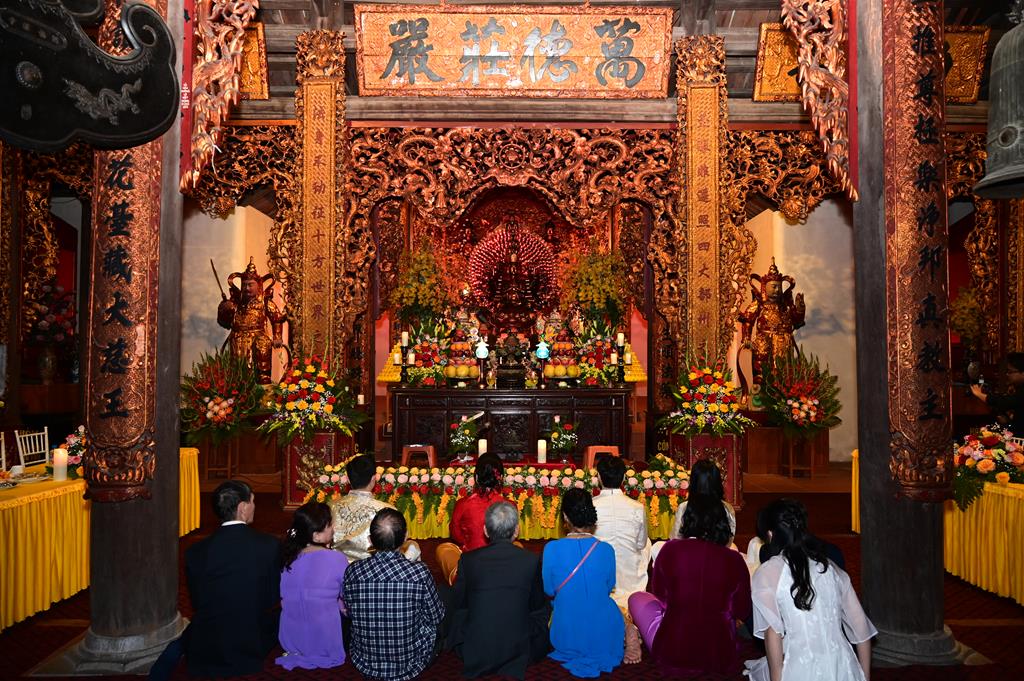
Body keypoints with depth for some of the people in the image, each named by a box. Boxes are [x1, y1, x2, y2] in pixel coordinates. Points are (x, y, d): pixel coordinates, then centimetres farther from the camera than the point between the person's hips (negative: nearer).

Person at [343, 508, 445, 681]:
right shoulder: (419, 572, -24)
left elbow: (349, 613, 2)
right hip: (409, 667, -2)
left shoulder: (353, 572, -17)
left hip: (364, 665, 3)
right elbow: (436, 617, -7)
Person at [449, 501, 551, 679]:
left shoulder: (468, 559, -11)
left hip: (474, 654, 1)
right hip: (518, 652, -1)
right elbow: (537, 605, 3)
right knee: (545, 610, 24)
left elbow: (458, 602, 4)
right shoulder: (531, 560, -12)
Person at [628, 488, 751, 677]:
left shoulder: (671, 549, -13)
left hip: (671, 654, -2)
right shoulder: (734, 559, -10)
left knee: (637, 599, 19)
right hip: (721, 658, 2)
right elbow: (742, 612, 2)